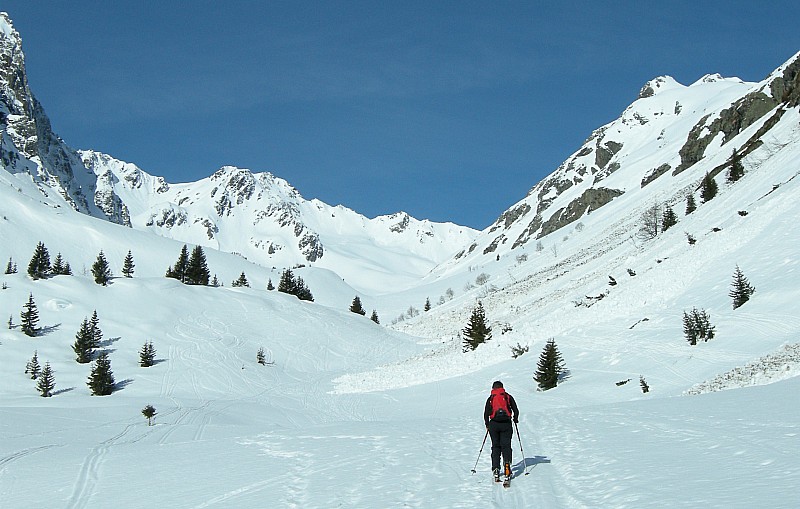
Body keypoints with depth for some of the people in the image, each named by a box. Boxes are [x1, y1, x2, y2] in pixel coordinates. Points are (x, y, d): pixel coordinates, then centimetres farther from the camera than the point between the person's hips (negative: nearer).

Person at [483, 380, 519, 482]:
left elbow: (486, 413, 4)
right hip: (506, 424, 0)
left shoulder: (490, 398, 7)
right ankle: (507, 464, -19)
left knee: (496, 446, 9)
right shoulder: (508, 397, 7)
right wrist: (515, 420, 23)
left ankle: (496, 469, 1)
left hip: (494, 424, 0)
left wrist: (487, 425, 17)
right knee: (506, 446, 3)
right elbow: (516, 411, 5)